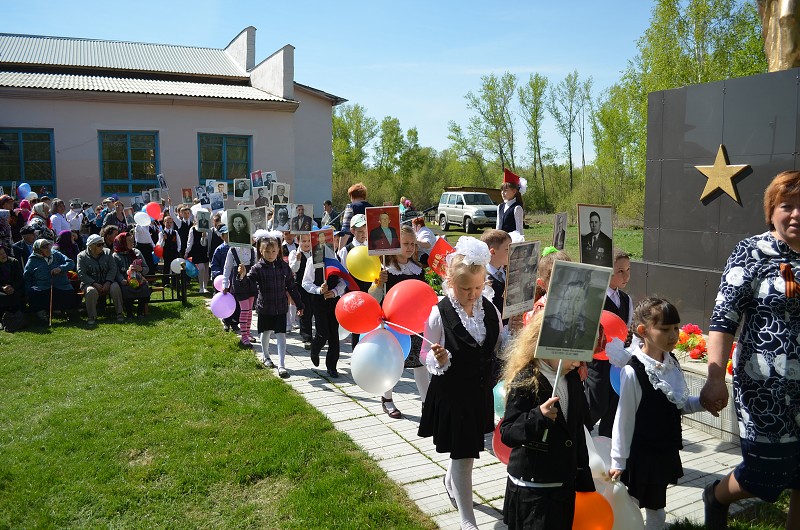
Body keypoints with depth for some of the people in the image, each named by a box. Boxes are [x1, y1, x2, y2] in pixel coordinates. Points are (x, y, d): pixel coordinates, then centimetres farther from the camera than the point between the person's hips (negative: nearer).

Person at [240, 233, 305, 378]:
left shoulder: (284, 267, -3)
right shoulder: (257, 268, -9)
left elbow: (292, 287, 4)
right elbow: (250, 286, -18)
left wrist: (299, 305, 7)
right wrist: (243, 276, -39)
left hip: (281, 307, 0)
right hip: (264, 307, 0)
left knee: (281, 334, -4)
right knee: (265, 333, 15)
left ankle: (281, 365, -2)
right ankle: (266, 357, 40)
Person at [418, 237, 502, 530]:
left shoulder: (489, 309, -3)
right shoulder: (440, 313, -18)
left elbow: (498, 349, 11)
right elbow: (427, 357, -11)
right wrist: (440, 360, -30)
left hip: (480, 392, 5)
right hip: (451, 395, -5)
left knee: (465, 448, 24)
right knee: (463, 455, 2)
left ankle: (451, 483, 55)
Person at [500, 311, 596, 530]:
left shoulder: (573, 379, 3)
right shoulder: (524, 382, -19)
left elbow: (578, 429, 13)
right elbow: (507, 433, -21)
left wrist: (583, 475, 16)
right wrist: (538, 416, -36)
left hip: (566, 483, 6)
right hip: (532, 487, -6)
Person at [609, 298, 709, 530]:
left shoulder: (672, 363, -2)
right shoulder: (633, 371, -23)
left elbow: (680, 404, 12)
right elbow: (624, 418, -17)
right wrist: (619, 461, -12)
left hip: (667, 450, 6)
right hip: (641, 453, -6)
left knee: (657, 505, 21)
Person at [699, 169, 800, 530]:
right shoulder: (752, 253, -8)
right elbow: (724, 318, -13)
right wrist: (716, 377, -22)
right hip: (767, 388, -4)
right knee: (766, 474, 6)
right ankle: (717, 496, 36)